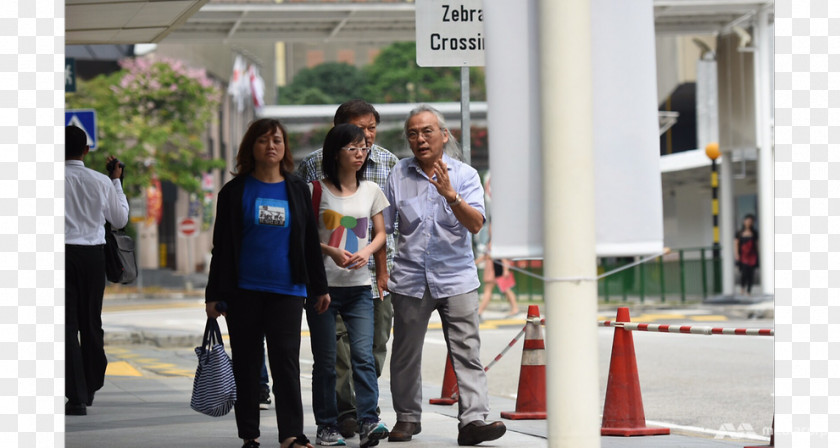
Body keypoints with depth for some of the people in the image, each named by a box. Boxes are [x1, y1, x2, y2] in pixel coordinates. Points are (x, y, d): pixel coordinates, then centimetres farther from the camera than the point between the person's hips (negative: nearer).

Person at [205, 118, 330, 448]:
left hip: (286, 290, 0)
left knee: (286, 360, -8)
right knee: (246, 364, 5)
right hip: (244, 290, 0)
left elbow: (310, 242, 13)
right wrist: (214, 294, 2)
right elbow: (221, 246, 6)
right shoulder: (235, 191, 5)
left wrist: (319, 288, 11)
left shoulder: (298, 190, 9)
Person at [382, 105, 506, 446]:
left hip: (456, 277, -1)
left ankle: (473, 420, -14)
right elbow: (382, 226, 13)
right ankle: (407, 417, 21)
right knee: (405, 353, 7)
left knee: (467, 350, -9)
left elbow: (475, 224, -10)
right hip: (410, 277, 2)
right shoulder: (398, 174, 7)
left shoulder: (464, 175, 2)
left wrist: (450, 195, -24)